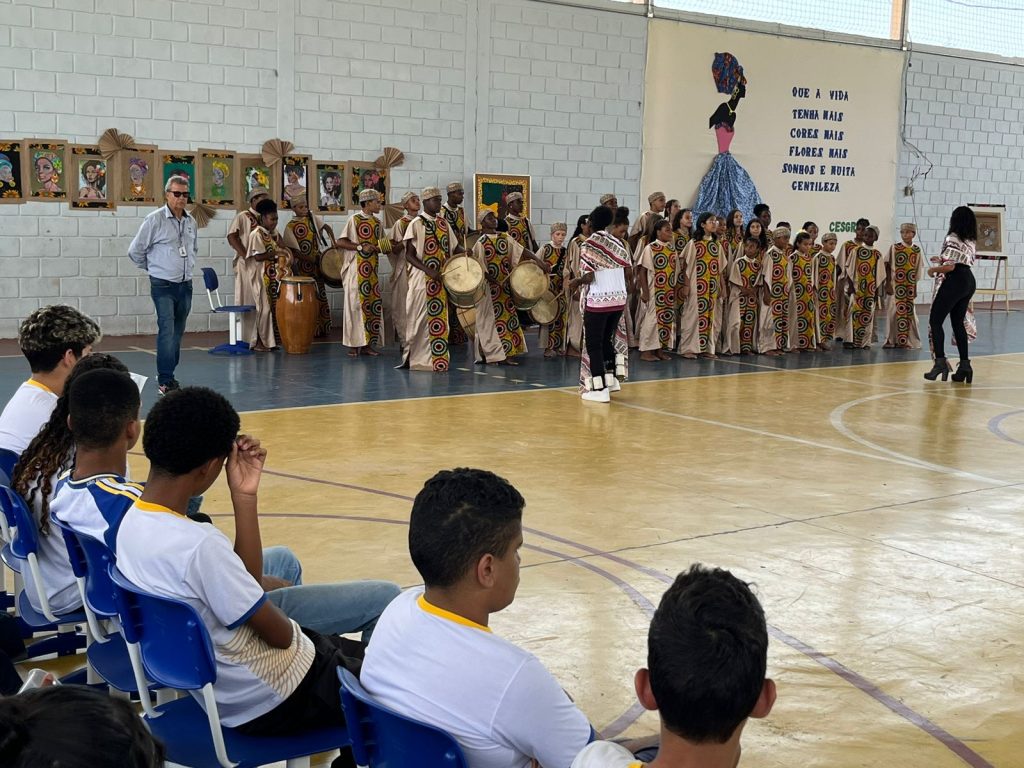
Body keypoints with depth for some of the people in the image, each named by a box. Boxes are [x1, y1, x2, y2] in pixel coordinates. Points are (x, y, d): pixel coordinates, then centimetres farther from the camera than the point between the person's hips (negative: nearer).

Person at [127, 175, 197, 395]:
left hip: (186, 285, 6)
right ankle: (165, 381, -14)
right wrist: (153, 268, 8)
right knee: (167, 330, -14)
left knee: (178, 332, 10)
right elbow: (135, 250, -2)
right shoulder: (155, 220, -9)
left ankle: (168, 374, 21)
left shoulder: (191, 221, 9)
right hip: (163, 285, -6)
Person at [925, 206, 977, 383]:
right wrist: (942, 259, 23)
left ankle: (940, 361, -14)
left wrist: (933, 269, -1)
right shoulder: (971, 240, 12)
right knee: (958, 322, 15)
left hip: (954, 282, -8)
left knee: (935, 321, -2)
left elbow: (950, 267, -18)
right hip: (969, 281, 8)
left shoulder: (952, 238, -12)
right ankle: (965, 364, 11)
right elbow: (964, 261, 15)